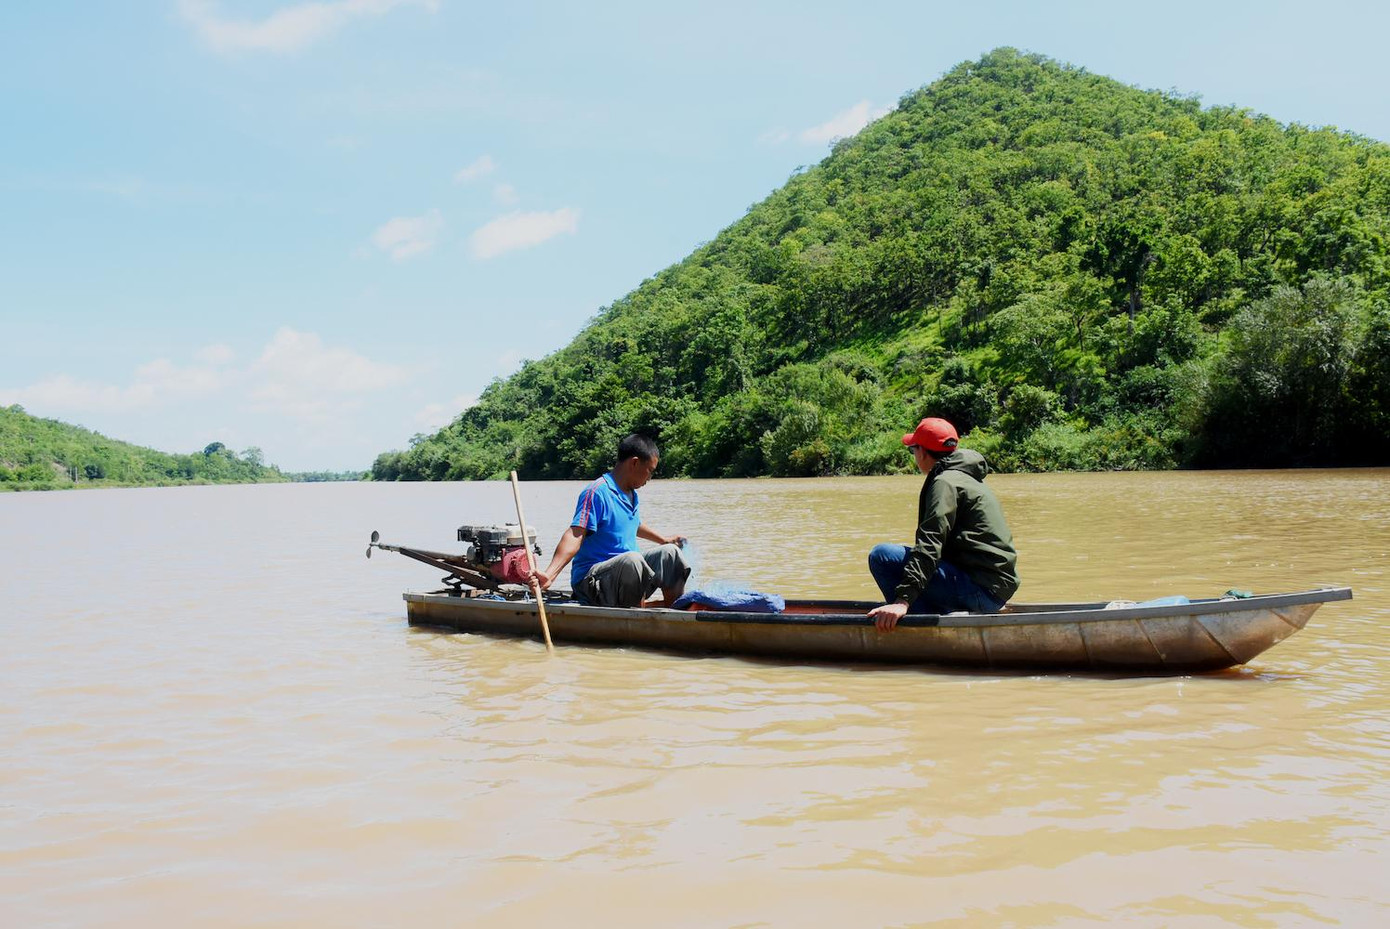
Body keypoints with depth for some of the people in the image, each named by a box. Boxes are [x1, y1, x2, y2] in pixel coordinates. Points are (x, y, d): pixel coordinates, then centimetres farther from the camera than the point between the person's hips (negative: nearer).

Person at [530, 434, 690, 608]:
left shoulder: (631, 495, 15)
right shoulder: (596, 493, -16)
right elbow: (575, 535, -27)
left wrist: (664, 540, 50)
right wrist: (549, 575, -38)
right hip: (592, 581, -10)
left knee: (669, 552, 7)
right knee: (632, 559, -35)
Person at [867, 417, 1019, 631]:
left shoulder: (945, 482, -9)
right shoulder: (968, 479, 22)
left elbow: (930, 546, -23)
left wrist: (903, 601, -31)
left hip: (980, 588, -10)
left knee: (882, 556, -15)